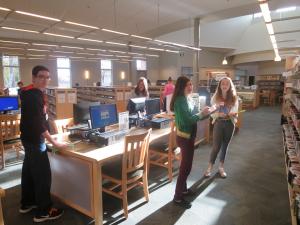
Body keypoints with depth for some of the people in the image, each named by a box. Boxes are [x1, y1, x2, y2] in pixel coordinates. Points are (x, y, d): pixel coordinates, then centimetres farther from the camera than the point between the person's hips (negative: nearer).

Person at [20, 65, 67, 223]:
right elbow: (38, 123, -26)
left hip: (30, 138, 10)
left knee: (29, 170, 19)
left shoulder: (35, 92, 10)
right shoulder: (33, 95, -22)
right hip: (34, 139, -10)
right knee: (43, 174, -2)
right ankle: (43, 212, 10)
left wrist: (49, 138, 17)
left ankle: (26, 203, 35)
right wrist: (53, 142, -22)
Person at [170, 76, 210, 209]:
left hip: (188, 136, 9)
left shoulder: (187, 99, 8)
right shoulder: (180, 101, -19)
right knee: (186, 166, -2)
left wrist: (205, 113, 1)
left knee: (186, 164, 19)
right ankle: (178, 197, 9)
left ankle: (183, 189, 36)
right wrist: (201, 114, -19)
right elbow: (186, 120, -25)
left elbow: (192, 117, 10)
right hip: (184, 137, -9)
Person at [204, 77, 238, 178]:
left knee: (225, 146, 13)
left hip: (229, 124, 2)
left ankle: (221, 167, 29)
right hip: (218, 123, -2)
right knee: (216, 147, -2)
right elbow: (212, 113, -6)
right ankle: (210, 167, 15)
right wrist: (219, 114, -26)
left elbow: (235, 113, -1)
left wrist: (233, 115, -24)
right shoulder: (215, 97, -6)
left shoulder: (234, 98, -2)